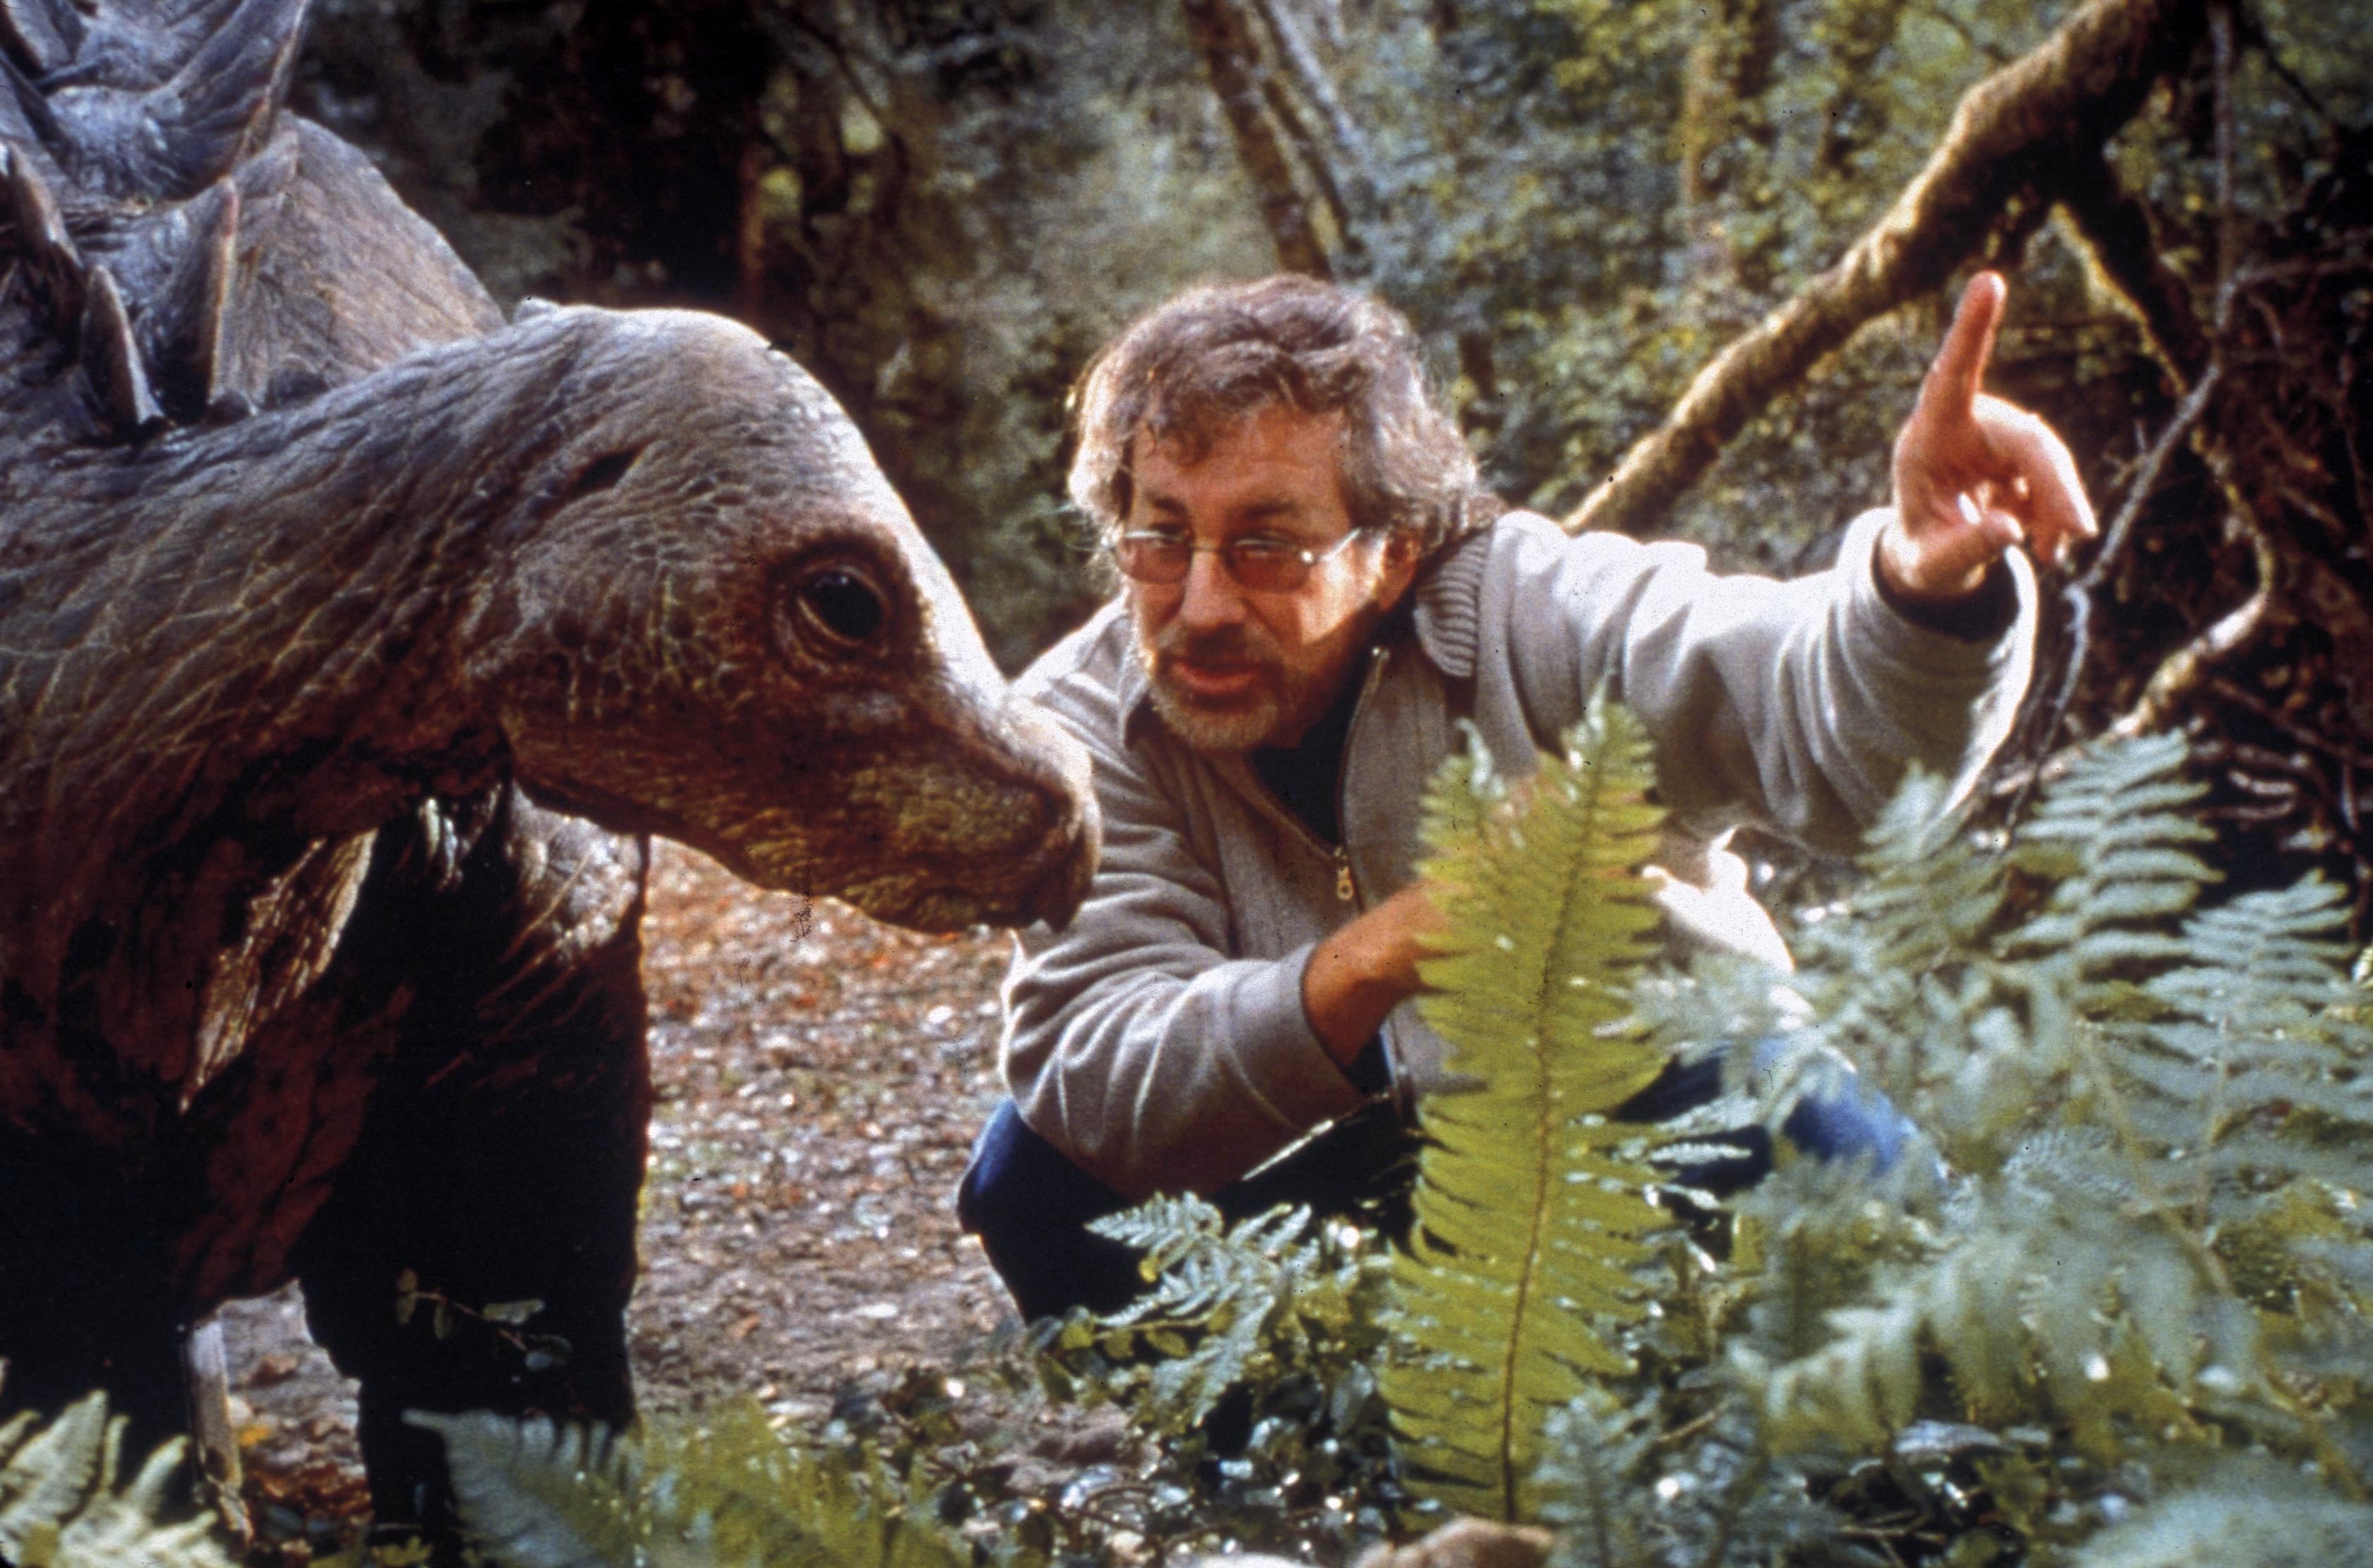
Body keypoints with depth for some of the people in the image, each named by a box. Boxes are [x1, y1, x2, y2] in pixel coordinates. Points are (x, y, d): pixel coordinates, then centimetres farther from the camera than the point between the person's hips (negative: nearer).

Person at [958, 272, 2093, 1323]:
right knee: (1034, 1178, -22)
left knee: (1823, 1142, -30)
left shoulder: (1532, 616, -20)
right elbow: (1097, 1086, -28)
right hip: (1309, 1175, 1)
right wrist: (1384, 952, -45)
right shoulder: (1081, 721, -16)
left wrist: (1925, 584, -62)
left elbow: (1820, 716, -37)